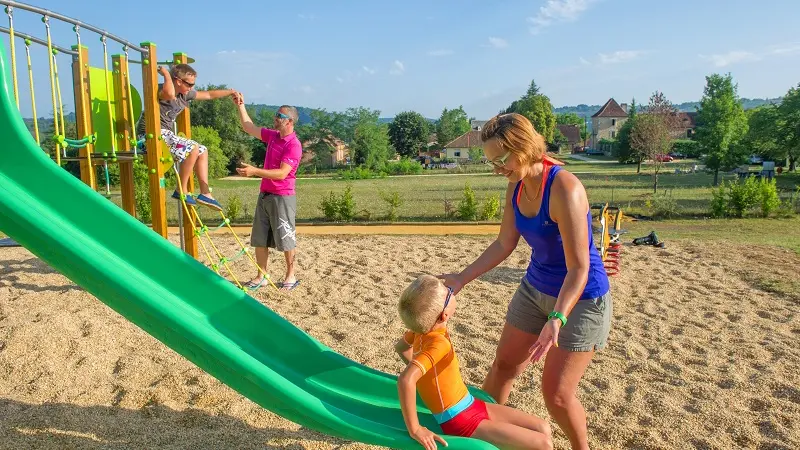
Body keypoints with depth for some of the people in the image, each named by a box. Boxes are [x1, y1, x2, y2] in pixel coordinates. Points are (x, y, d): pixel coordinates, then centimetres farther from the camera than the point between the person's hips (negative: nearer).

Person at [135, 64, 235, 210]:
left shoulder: (185, 94, 10)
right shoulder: (162, 90, -16)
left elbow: (209, 95, 19)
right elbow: (170, 94, -43)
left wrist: (231, 91, 17)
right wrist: (166, 73, -27)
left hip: (166, 134, 10)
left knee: (202, 151, 11)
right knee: (192, 148, -26)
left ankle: (205, 193, 6)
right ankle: (181, 190, -15)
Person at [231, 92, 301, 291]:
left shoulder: (294, 145, -16)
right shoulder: (272, 136, 9)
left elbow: (282, 173, -24)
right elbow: (249, 127, 21)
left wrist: (254, 171, -28)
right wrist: (241, 105, 16)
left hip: (283, 198, -8)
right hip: (264, 195, 8)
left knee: (285, 239, 2)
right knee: (260, 239, 10)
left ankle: (291, 276, 15)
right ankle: (261, 276, 19)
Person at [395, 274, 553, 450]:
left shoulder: (423, 330, -4)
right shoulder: (437, 343, -29)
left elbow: (400, 347, 16)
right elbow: (405, 380, -43)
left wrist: (426, 374, 19)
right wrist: (415, 430, -35)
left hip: (472, 407, 9)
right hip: (462, 424, -9)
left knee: (543, 428, 11)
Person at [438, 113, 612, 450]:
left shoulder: (564, 189, -29)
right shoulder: (516, 187, -6)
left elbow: (579, 268, -29)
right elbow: (504, 245, 4)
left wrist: (556, 320, -41)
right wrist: (462, 278, 0)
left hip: (581, 300, -7)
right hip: (535, 288, 7)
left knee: (556, 394, -1)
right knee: (504, 364, 17)